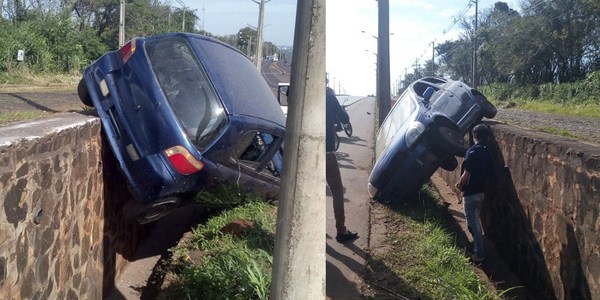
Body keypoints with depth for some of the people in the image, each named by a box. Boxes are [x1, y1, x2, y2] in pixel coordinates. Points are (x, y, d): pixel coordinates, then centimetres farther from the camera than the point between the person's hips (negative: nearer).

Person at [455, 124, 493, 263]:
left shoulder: (472, 152, -20)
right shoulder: (487, 153, 5)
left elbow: (466, 174, -22)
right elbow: (486, 174, 11)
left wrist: (460, 186, -2)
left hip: (471, 193, -8)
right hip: (481, 192, 8)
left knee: (473, 224, -2)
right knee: (476, 221, 22)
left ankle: (479, 254, 1)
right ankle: (478, 250, 33)